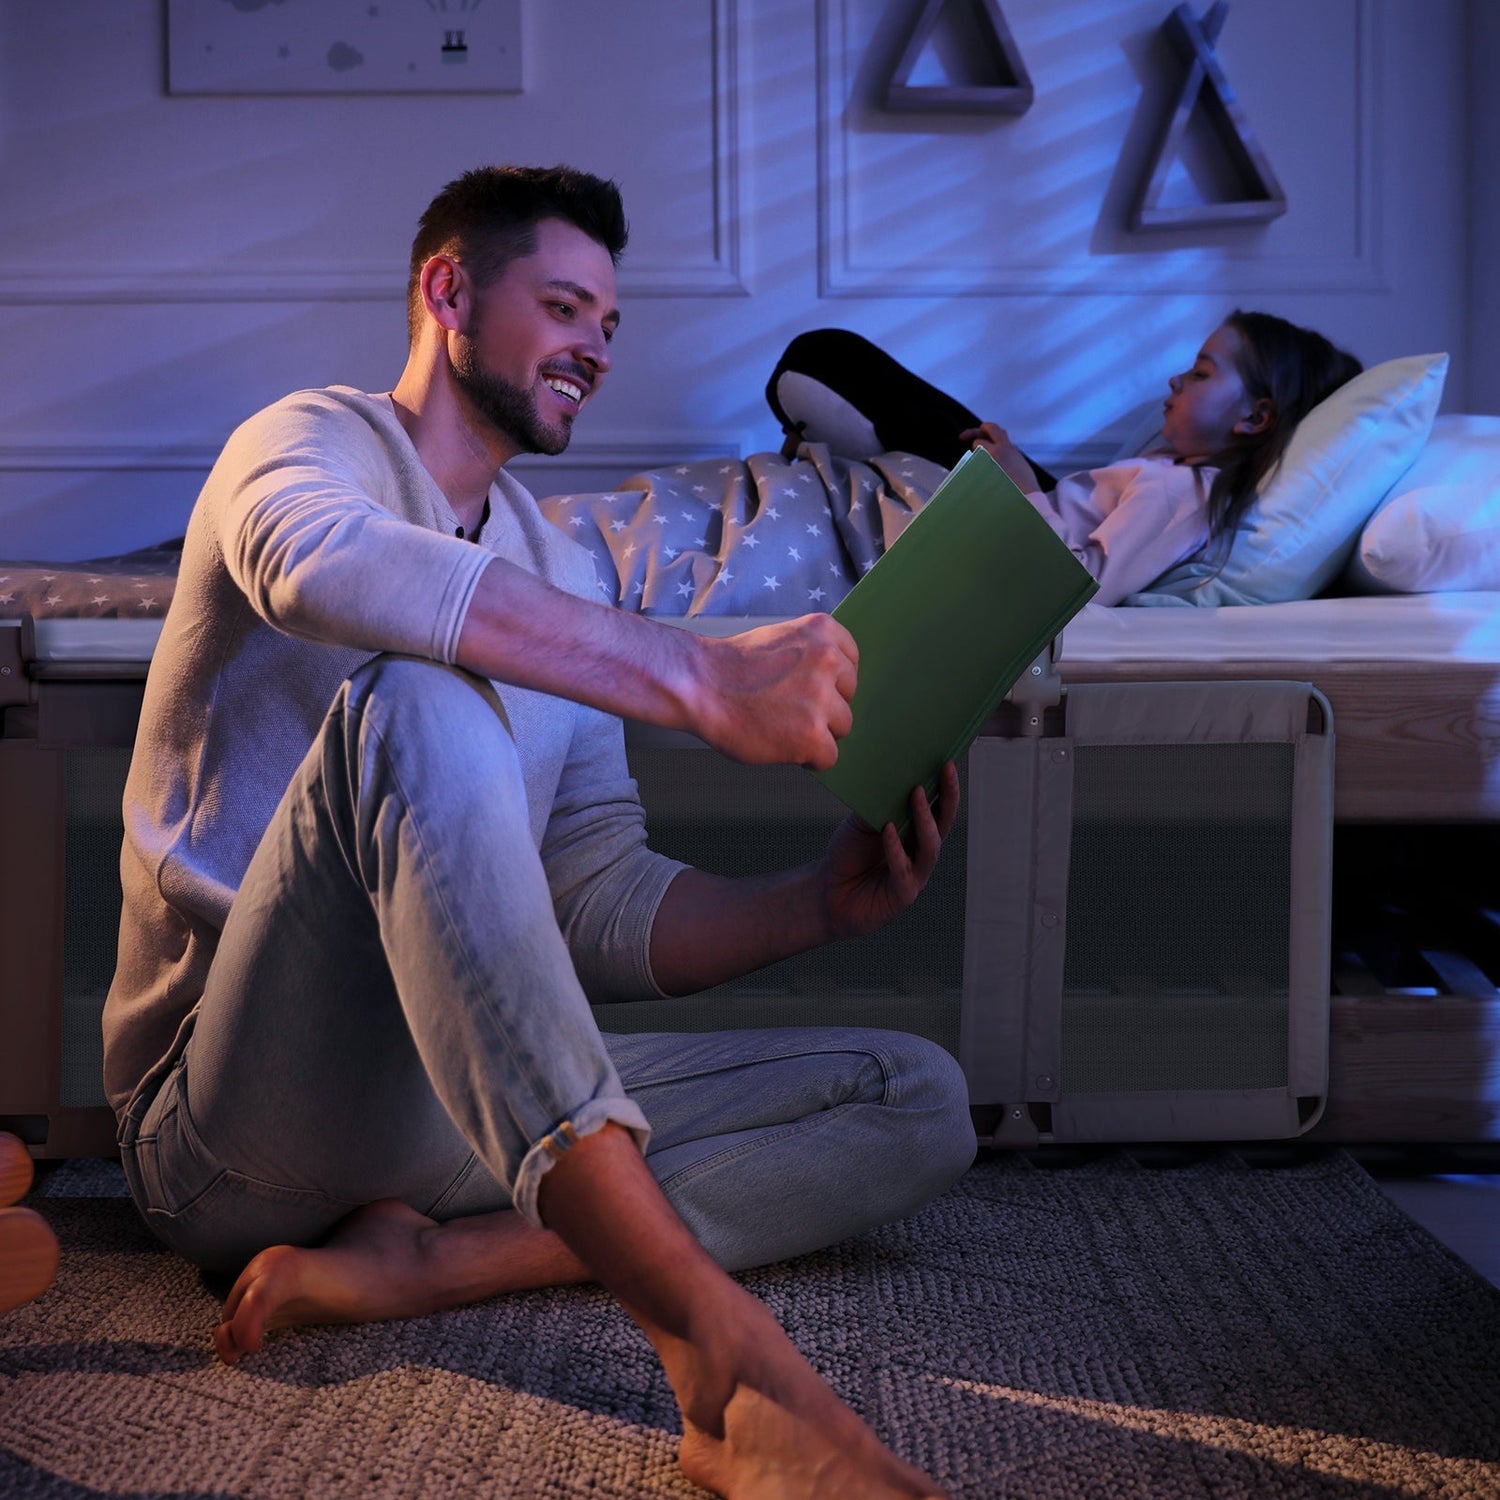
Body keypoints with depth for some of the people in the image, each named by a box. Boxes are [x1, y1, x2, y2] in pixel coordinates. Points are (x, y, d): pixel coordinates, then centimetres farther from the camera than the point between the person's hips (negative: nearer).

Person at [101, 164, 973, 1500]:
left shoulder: (559, 571, 21)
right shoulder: (316, 439, 1)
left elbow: (604, 913, 14)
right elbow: (318, 562, -28)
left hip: (468, 1106, 7)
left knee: (918, 1104, -3)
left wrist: (821, 902, -5)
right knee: (413, 709, -34)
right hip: (235, 1123, -7)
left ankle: (418, 1260, -23)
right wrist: (701, 681, -33)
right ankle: (714, 1344, -48)